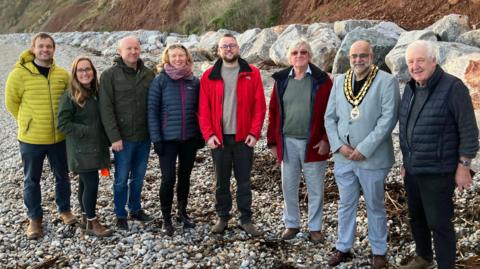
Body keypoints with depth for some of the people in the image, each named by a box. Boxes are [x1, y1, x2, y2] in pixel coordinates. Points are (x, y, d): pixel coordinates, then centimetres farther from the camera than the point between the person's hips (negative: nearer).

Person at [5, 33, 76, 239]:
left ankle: (64, 210, 36)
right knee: (32, 180, 11)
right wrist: (28, 123, 4)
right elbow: (12, 102, 0)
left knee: (62, 176, 16)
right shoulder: (19, 73, -11)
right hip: (31, 138, -2)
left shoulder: (63, 75, -2)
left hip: (59, 137, 3)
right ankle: (34, 218, 27)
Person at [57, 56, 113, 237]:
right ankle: (92, 223, 5)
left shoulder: (96, 92, 7)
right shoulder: (70, 96, -13)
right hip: (81, 149, -6)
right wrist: (87, 131, -18)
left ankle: (86, 216, 27)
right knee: (92, 183, -7)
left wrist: (104, 138, 3)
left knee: (85, 183, 16)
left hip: (95, 147, 6)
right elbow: (63, 124, -16)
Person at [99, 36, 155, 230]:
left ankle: (136, 209, 32)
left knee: (138, 176, 16)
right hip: (123, 138, -4)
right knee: (122, 178, 6)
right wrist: (114, 137, -16)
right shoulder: (110, 75, -7)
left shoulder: (148, 74, 6)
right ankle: (121, 215, 21)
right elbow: (106, 108, -11)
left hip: (144, 136, 4)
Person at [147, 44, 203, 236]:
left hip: (190, 138, 3)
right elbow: (152, 110, -6)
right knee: (168, 179, -4)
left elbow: (199, 110, 10)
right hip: (168, 139, -3)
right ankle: (166, 219, 13)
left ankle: (182, 212, 30)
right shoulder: (160, 80, -5)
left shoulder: (194, 81, 4)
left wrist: (201, 135, 7)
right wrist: (156, 138, -11)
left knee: (185, 177, 13)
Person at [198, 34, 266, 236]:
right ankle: (222, 217, 24)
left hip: (243, 137, -1)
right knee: (221, 180, 11)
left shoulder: (252, 73, 2)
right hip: (219, 138, 1)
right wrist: (208, 134, -8)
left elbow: (259, 105, -2)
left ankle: (246, 220, 16)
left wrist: (254, 132, -9)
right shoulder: (209, 76, 3)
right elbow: (204, 109, 1)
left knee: (244, 181, 7)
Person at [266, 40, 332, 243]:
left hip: (313, 143, -3)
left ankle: (315, 227, 22)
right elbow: (273, 112, 6)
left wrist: (326, 139, -13)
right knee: (289, 187, 12)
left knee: (315, 189, 8)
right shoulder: (281, 80, 5)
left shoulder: (321, 80, -4)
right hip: (287, 142, 3)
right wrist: (272, 141, 4)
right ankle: (291, 224, 28)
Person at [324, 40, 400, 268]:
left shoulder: (387, 81, -8)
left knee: (375, 206, 10)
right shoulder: (339, 81, 7)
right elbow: (330, 117, 7)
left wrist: (364, 149, -18)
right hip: (343, 156, 4)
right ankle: (343, 248, 28)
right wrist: (339, 146, -7)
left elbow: (388, 118, -15)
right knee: (346, 204, 15)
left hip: (372, 158, -4)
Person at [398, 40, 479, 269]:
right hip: (412, 170, 7)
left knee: (439, 223, 0)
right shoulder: (410, 88, 6)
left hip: (438, 172, -7)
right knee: (416, 216, 19)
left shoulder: (453, 87, -15)